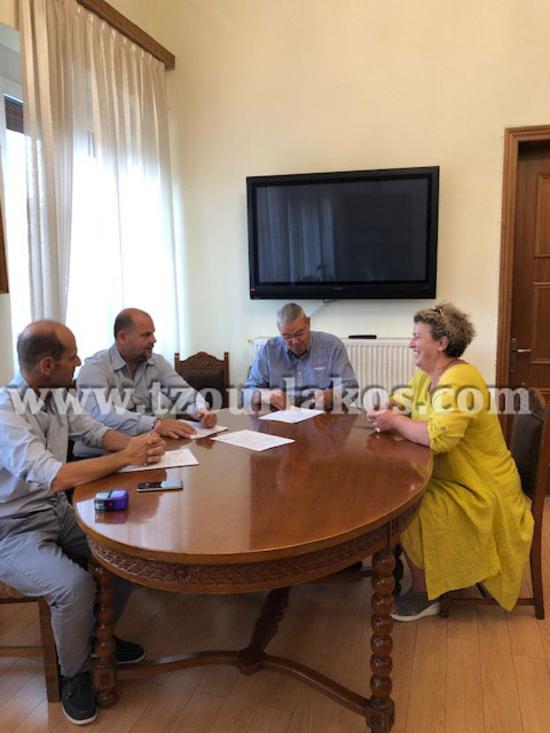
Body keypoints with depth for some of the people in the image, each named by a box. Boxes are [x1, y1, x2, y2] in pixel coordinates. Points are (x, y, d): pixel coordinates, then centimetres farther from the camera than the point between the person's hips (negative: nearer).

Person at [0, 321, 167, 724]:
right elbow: (55, 476, -36)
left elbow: (97, 431, 9)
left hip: (59, 511, 8)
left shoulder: (58, 396, -2)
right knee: (75, 585, -28)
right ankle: (75, 675, 2)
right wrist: (126, 457, -27)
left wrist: (139, 442, -13)